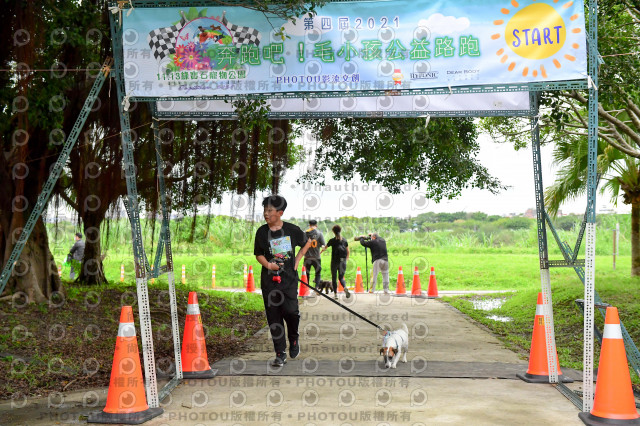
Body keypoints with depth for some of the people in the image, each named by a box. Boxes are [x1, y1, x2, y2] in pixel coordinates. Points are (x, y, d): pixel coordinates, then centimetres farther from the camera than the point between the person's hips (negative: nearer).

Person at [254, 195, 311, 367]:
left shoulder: (292, 230, 1)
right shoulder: (262, 232, 4)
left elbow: (307, 243, 18)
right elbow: (259, 254, 10)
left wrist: (296, 261, 9)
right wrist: (268, 264, -10)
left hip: (289, 277, -1)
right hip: (269, 278, 2)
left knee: (290, 310, -13)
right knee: (273, 316, 0)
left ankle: (294, 338, 19)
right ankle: (280, 354, 9)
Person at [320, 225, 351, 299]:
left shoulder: (332, 240, -5)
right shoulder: (344, 240, 3)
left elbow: (325, 248, 7)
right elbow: (348, 251, 10)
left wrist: (319, 253, 25)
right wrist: (347, 258, 28)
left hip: (334, 261, -3)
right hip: (343, 261, 3)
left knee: (334, 278, 10)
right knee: (341, 277, 12)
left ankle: (335, 294, 7)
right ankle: (345, 287, -17)